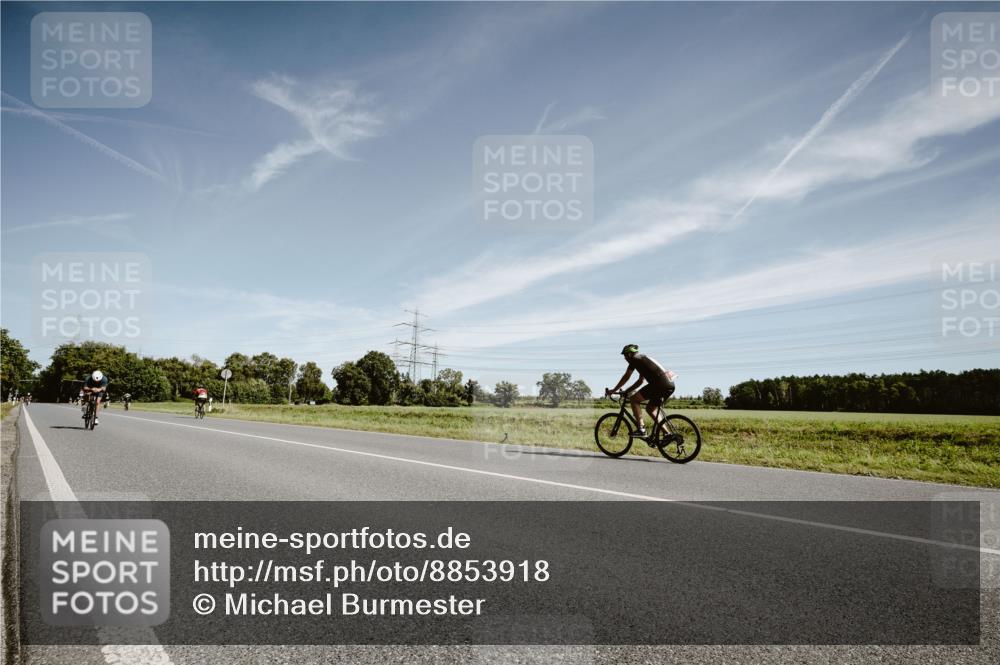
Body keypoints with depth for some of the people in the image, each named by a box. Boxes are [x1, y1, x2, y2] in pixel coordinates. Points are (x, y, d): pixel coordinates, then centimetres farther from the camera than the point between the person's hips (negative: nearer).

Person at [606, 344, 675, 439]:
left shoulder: (635, 358, 4)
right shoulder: (643, 359, 30)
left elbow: (626, 377, 5)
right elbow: (640, 381, 36)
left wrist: (613, 390, 12)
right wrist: (626, 391, 35)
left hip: (660, 384, -9)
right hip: (670, 385, 9)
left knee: (633, 399, 0)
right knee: (650, 409, 21)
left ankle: (641, 429, -6)